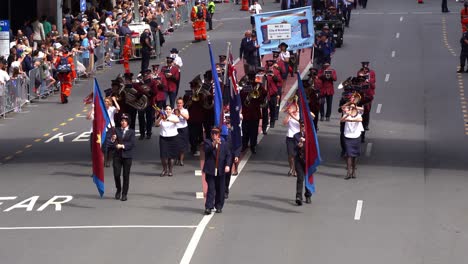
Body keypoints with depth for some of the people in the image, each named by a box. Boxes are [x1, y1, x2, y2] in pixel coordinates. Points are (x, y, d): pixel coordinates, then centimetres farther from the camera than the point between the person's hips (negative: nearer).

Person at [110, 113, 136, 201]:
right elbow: (114, 143, 2)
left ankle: (124, 194, 8)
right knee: (116, 174, -4)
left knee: (126, 175, 0)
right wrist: (113, 140, -20)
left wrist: (122, 146, -16)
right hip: (117, 155, 1)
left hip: (127, 155, -1)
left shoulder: (131, 132, 5)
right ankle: (118, 190, 21)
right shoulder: (117, 131, 9)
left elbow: (132, 144, -6)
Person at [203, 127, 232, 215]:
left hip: (221, 171, 3)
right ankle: (208, 207, -7)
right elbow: (206, 149, -18)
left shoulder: (224, 144, 10)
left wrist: (227, 165, -10)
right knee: (211, 189, -7)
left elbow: (228, 155, 5)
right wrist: (214, 144, -37)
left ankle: (219, 207, 19)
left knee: (220, 190, 8)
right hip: (210, 170, -3)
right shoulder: (207, 142, 2)